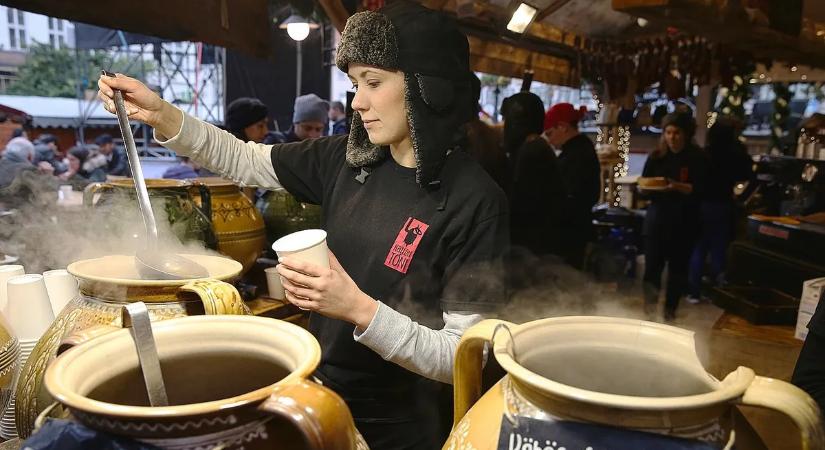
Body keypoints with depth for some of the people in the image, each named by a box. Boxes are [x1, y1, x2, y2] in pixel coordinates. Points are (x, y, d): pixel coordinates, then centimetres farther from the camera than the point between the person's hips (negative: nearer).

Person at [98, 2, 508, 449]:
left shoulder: (473, 201, -23)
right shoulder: (347, 159, -6)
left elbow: (462, 357, -23)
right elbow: (243, 161, 5)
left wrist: (360, 310, -34)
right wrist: (162, 116, -9)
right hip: (320, 395, 5)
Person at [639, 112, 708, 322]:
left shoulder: (697, 158, 0)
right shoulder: (656, 156, 6)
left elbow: (699, 190, -7)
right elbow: (643, 185, 7)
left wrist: (677, 186, -23)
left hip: (684, 220, -1)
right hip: (657, 216, 1)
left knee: (678, 266, 6)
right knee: (652, 263, -6)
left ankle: (670, 309, 21)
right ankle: (650, 302, 15)